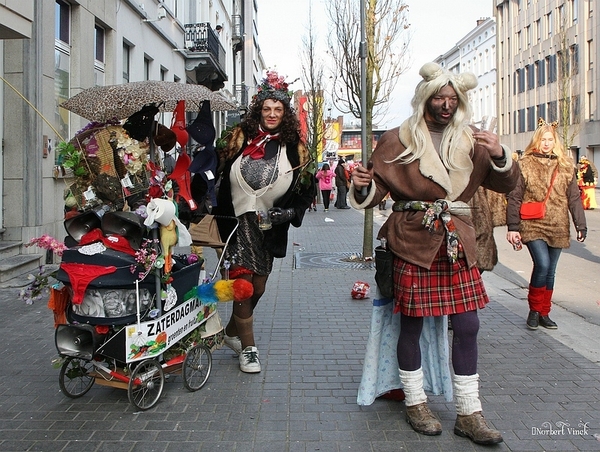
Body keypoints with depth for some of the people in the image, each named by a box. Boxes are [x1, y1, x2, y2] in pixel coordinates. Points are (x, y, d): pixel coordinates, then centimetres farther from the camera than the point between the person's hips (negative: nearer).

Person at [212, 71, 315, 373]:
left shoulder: (294, 148, 5)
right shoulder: (239, 138, 2)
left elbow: (307, 187, 7)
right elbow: (219, 175, 2)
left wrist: (290, 211, -9)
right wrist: (219, 216, -7)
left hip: (270, 227, 2)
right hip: (238, 223, -2)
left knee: (258, 287, 10)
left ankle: (232, 331, 35)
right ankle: (248, 348, 9)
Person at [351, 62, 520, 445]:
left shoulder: (469, 142, 11)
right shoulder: (399, 140, 0)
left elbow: (506, 184, 11)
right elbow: (376, 189, -2)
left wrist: (500, 156, -8)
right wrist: (361, 185, -25)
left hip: (458, 244, 4)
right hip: (413, 243, -4)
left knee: (467, 326, 4)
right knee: (412, 324, 4)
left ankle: (469, 414, 18)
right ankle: (416, 404, 23)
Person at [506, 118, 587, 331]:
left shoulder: (565, 166, 9)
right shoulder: (525, 164, -1)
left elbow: (574, 198, 11)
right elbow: (514, 197, -3)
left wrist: (581, 225, 6)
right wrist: (513, 227, -8)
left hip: (557, 227, 4)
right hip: (533, 226, -4)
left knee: (550, 271, 9)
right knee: (542, 265, -17)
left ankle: (544, 313, 23)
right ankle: (534, 310, 3)